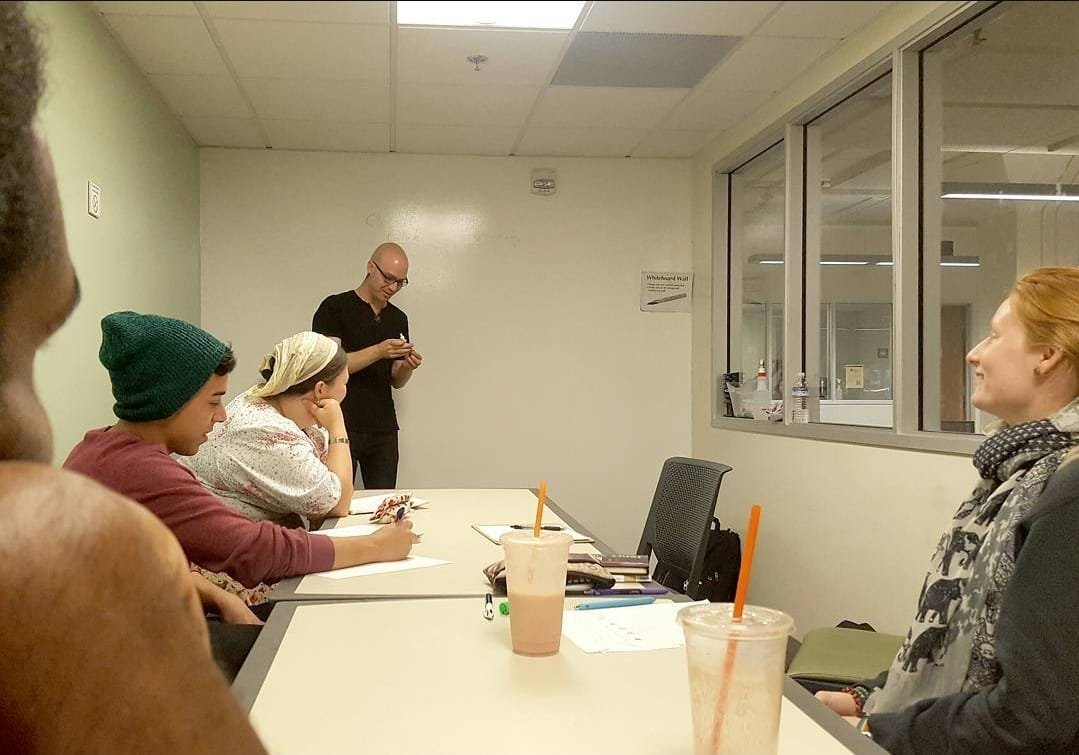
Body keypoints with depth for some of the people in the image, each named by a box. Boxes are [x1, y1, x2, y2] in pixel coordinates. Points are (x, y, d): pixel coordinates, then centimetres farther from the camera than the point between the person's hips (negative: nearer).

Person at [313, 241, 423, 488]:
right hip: (341, 427, -5)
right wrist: (378, 351, -21)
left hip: (383, 430, 5)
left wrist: (408, 367, -4)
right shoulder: (334, 308, -2)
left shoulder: (398, 319, 15)